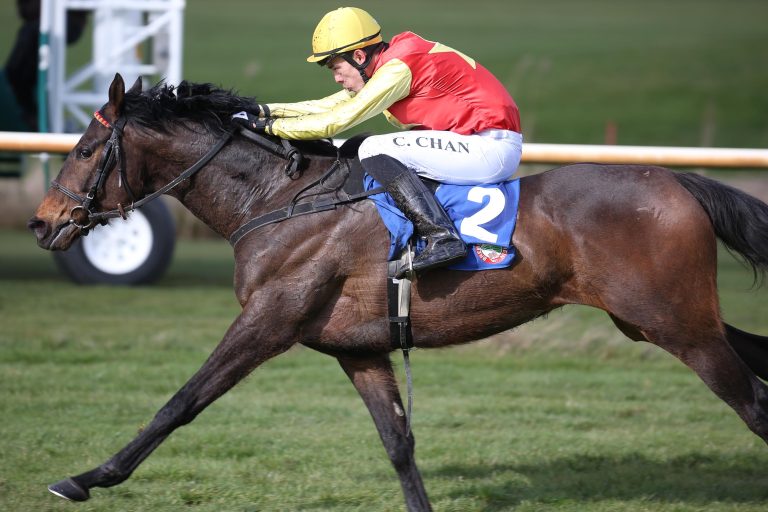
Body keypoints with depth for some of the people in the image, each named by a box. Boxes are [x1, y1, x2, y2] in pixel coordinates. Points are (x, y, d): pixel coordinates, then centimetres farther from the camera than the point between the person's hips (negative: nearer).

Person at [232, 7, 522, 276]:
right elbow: (328, 106, 18)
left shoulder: (396, 69, -16)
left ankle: (441, 237, -24)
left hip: (491, 148, -10)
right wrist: (264, 110, 11)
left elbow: (335, 121, -16)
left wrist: (268, 127, -9)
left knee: (376, 151, -17)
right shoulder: (387, 69, 13)